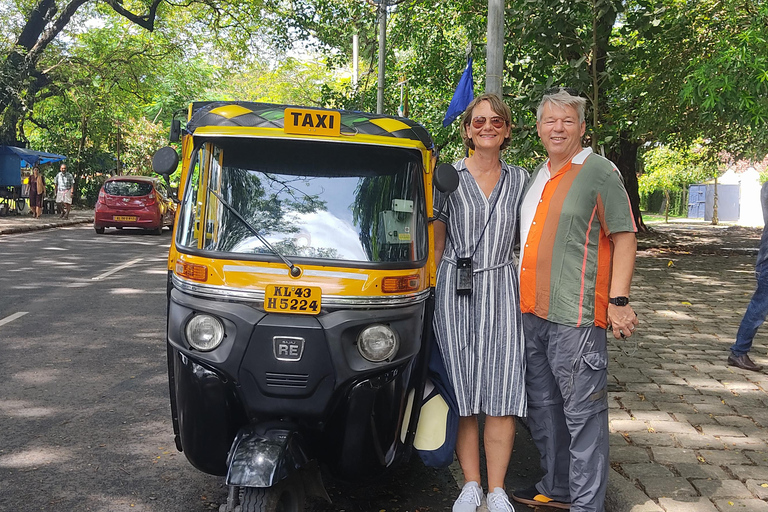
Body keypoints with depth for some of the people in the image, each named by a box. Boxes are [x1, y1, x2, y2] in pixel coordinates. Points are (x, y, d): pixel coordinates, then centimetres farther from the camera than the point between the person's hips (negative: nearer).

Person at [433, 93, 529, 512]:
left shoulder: (520, 179, 10)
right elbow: (436, 242, 7)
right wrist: (425, 292, 3)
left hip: (501, 289, 1)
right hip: (454, 289, -1)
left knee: (503, 391, -3)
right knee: (462, 389, 3)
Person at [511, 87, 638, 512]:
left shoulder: (599, 171, -5)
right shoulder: (537, 175, 16)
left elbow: (624, 237, -8)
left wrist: (618, 300, -16)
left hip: (577, 317, -8)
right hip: (532, 312, 8)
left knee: (582, 412, -2)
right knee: (542, 406, 16)